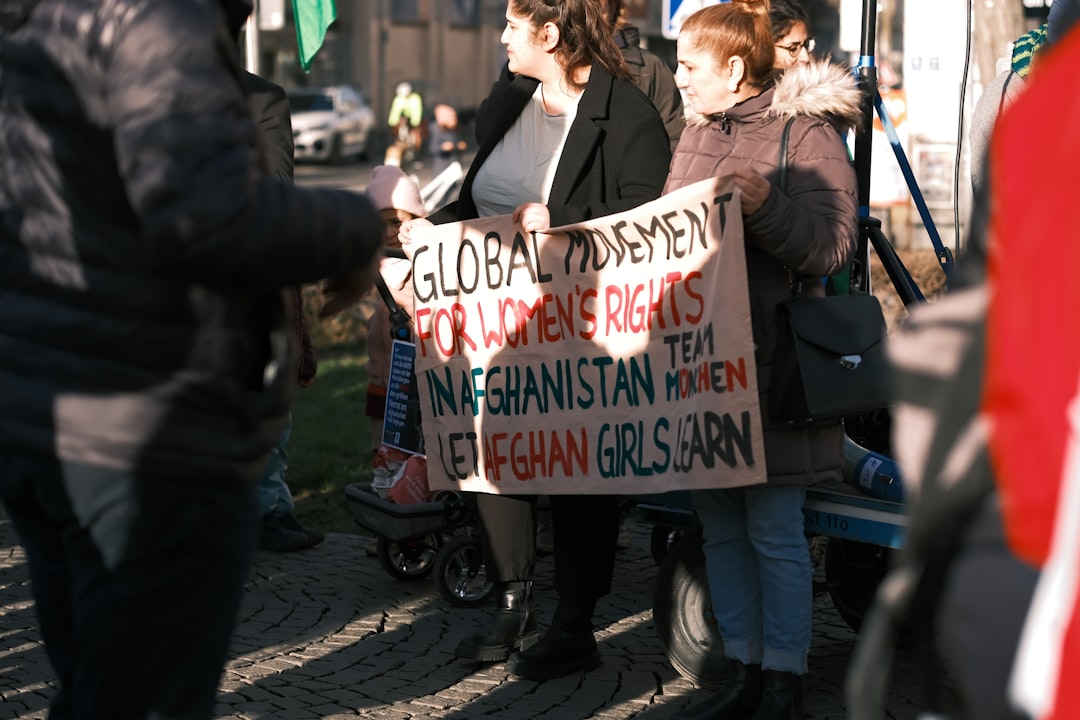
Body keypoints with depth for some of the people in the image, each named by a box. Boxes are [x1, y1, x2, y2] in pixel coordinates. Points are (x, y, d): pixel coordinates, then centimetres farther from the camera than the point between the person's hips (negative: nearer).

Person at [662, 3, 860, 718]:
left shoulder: (807, 132, -7)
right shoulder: (697, 135, 16)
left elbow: (832, 245, -15)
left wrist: (765, 206, -28)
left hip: (768, 363, -7)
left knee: (774, 531, -2)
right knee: (720, 526, 11)